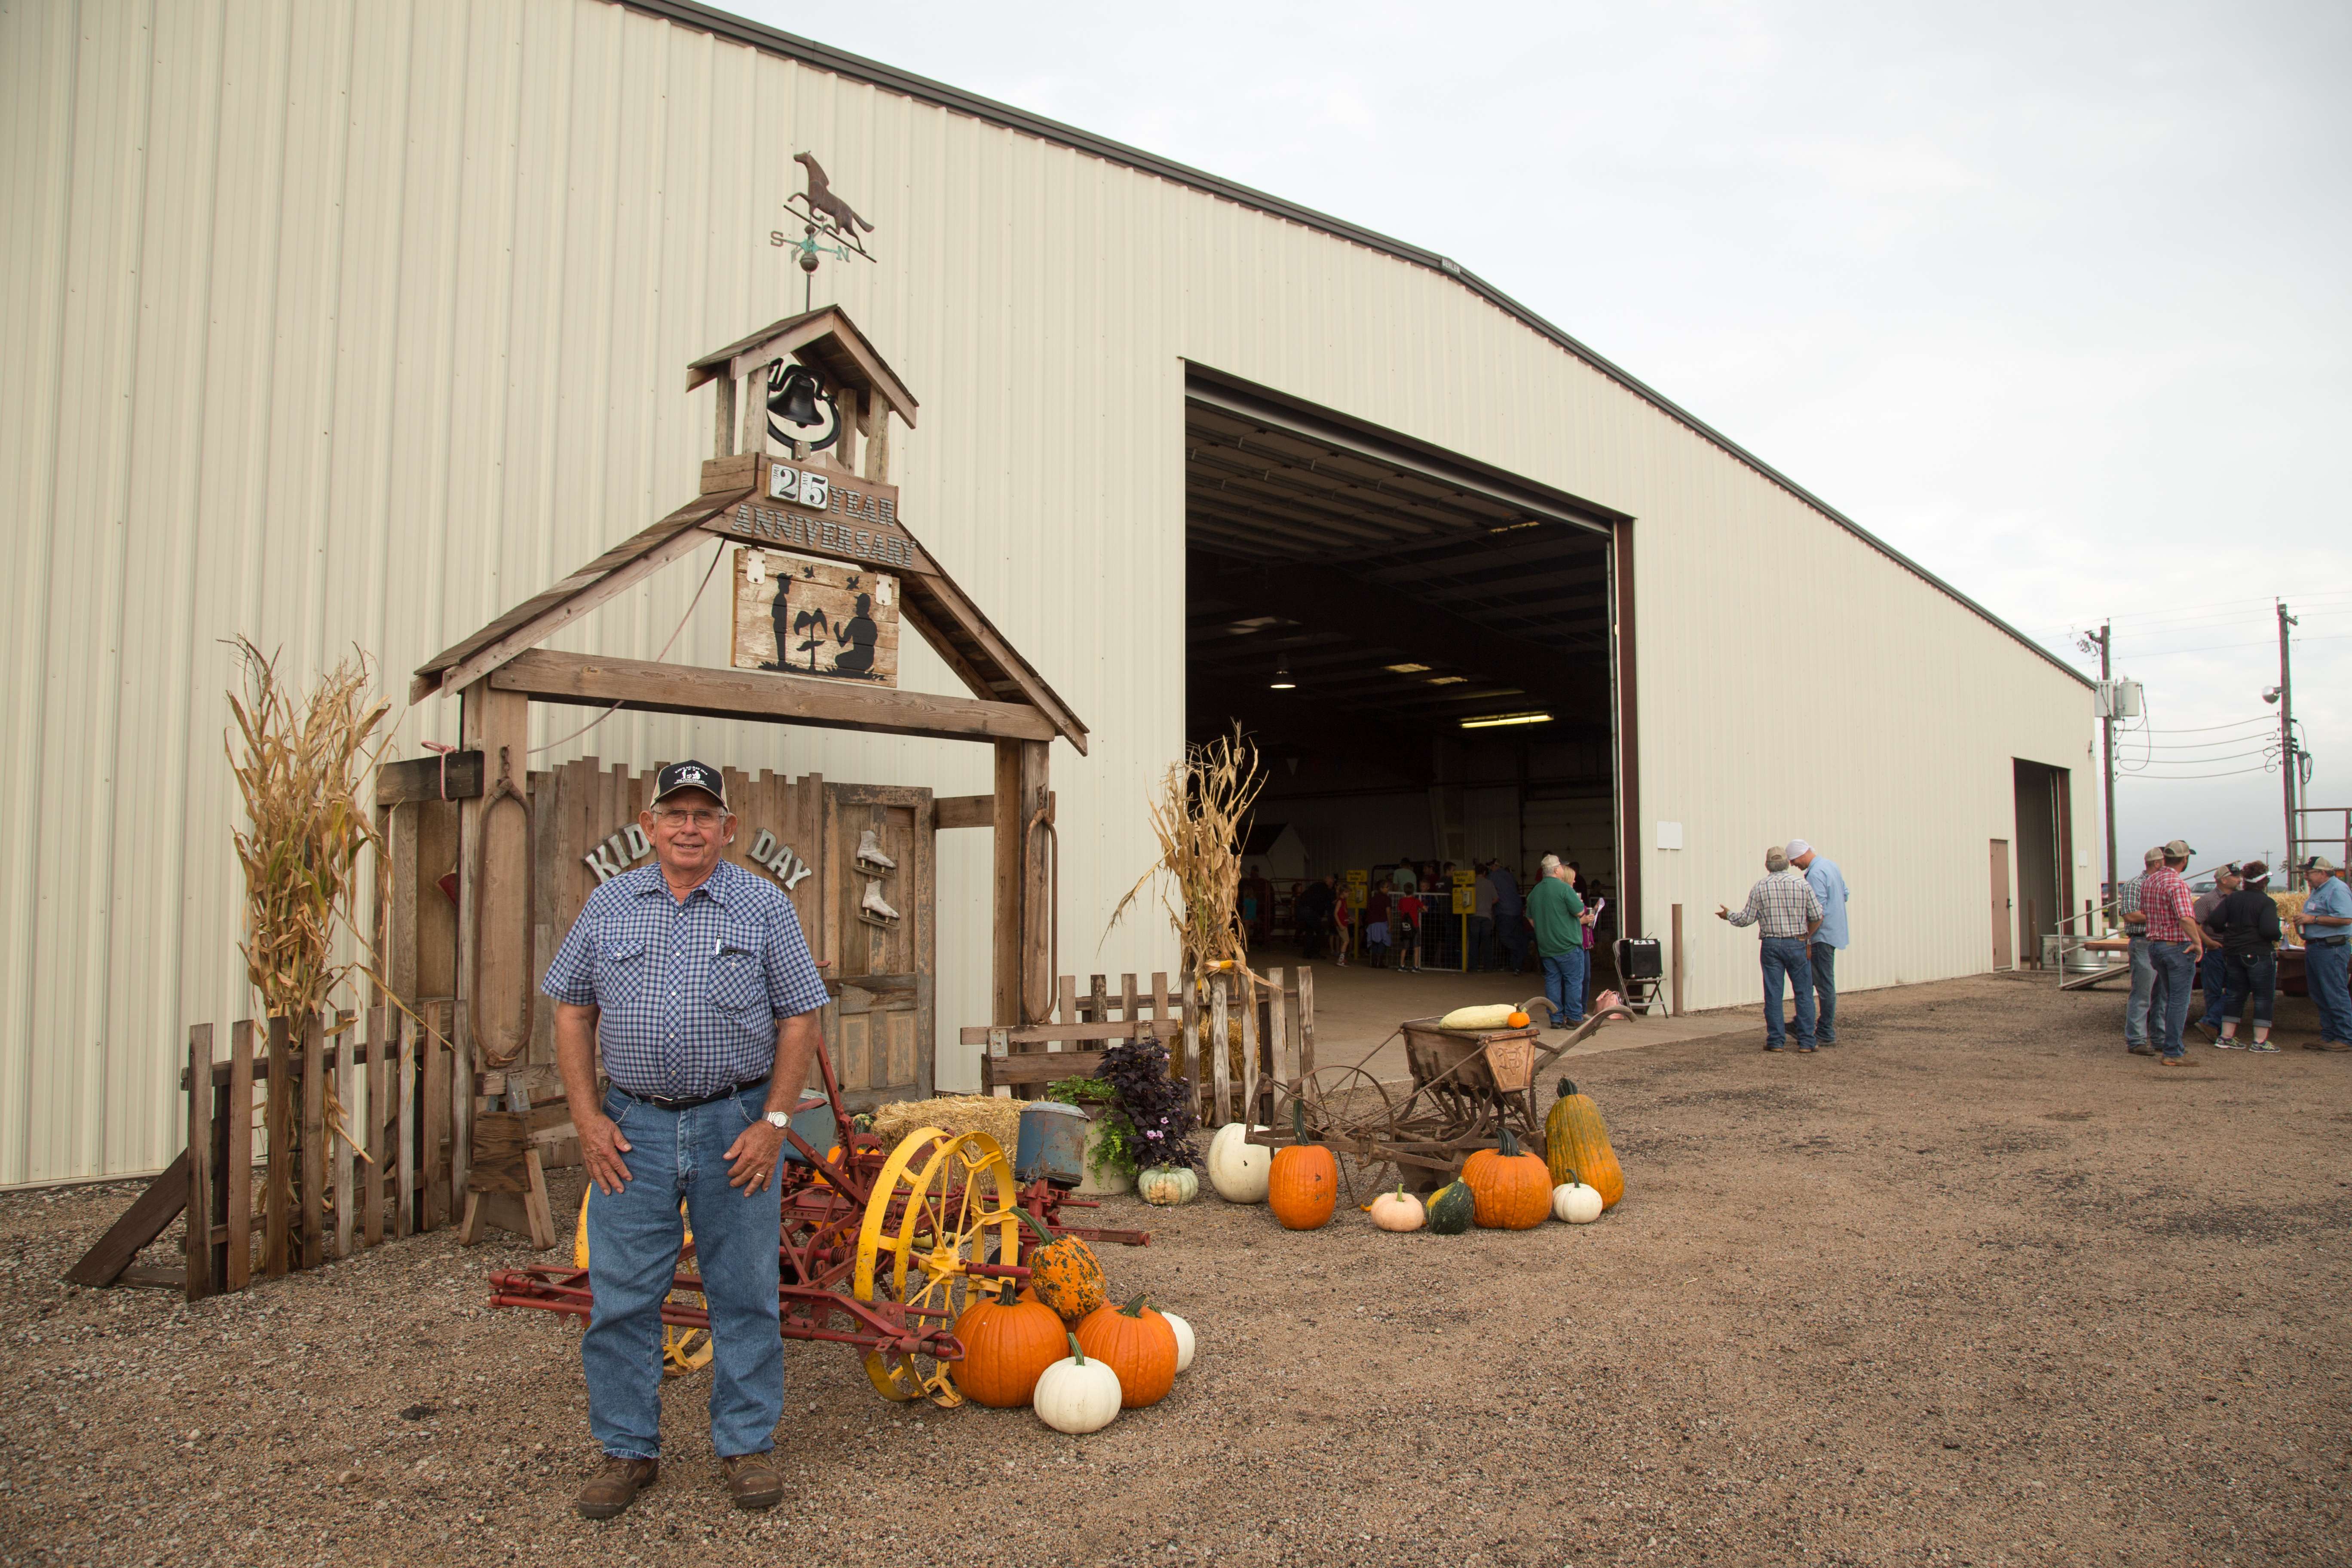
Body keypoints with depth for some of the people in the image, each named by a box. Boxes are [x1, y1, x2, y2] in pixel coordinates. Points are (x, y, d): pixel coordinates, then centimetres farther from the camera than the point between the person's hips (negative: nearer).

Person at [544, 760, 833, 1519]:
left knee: (744, 1293, 7)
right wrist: (588, 1116, 0)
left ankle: (747, 1445, 22)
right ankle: (628, 1451, 24)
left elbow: (799, 1020, -1)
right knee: (621, 1297, 7)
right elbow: (573, 1012, 9)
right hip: (632, 1127, 2)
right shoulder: (610, 904, 6)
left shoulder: (764, 906, 0)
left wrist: (773, 1122, -8)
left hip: (734, 1125, -1)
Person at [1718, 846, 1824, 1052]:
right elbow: (1817, 917, -3)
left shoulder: (1760, 887, -1)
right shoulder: (1802, 884, -2)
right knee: (1804, 993, 6)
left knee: (1773, 994, 5)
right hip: (1798, 944, -1)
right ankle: (1806, 1041, 6)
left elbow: (1747, 919, 1)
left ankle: (1776, 1041, 6)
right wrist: (1807, 937, 13)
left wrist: (1729, 916, 20)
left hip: (1770, 945, 1)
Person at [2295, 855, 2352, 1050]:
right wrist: (2302, 919, 11)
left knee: (2336, 996, -7)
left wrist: (2313, 919, -20)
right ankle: (2329, 1036, 18)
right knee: (2320, 997, 12)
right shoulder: (2317, 890, 18)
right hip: (2314, 947, 10)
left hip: (2331, 948, -10)